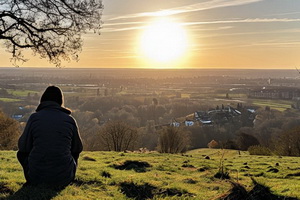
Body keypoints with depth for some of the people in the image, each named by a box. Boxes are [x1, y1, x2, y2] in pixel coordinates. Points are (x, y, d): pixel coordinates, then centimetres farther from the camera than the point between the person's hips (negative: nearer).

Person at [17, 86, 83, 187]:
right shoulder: (70, 120, -1)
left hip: (36, 178, 0)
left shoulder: (34, 117, -5)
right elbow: (78, 148, 10)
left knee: (21, 153, 28)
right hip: (64, 179, 1)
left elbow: (23, 147, 2)